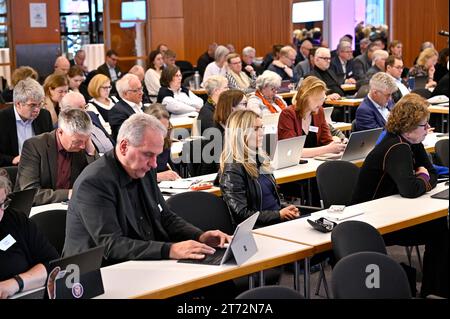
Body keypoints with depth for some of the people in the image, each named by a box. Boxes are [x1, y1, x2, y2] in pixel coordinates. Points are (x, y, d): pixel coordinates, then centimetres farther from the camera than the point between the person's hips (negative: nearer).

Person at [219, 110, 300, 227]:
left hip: (278, 219, 8)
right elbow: (242, 215, -16)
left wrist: (286, 211, 2)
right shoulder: (232, 170, -14)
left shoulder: (260, 159, 12)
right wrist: (279, 215, -16)